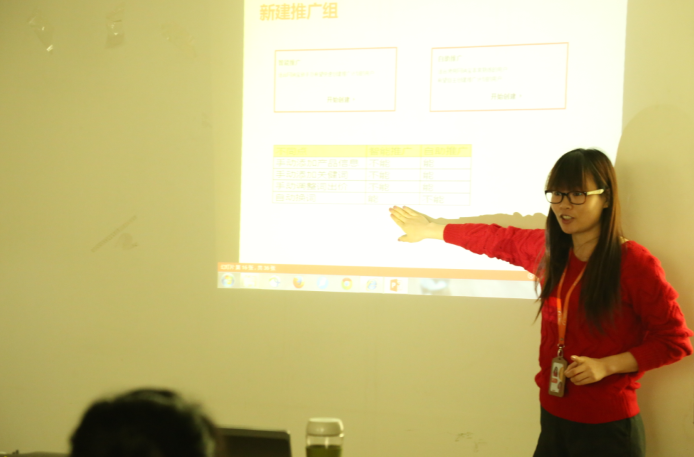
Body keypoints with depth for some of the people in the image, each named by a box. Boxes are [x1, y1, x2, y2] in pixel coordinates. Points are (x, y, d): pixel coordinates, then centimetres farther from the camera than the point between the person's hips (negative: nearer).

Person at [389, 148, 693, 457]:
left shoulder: (634, 262, -16)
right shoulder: (548, 248, 0)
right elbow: (497, 238, 16)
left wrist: (606, 366, -20)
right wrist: (432, 229, 24)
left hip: (607, 428, -5)